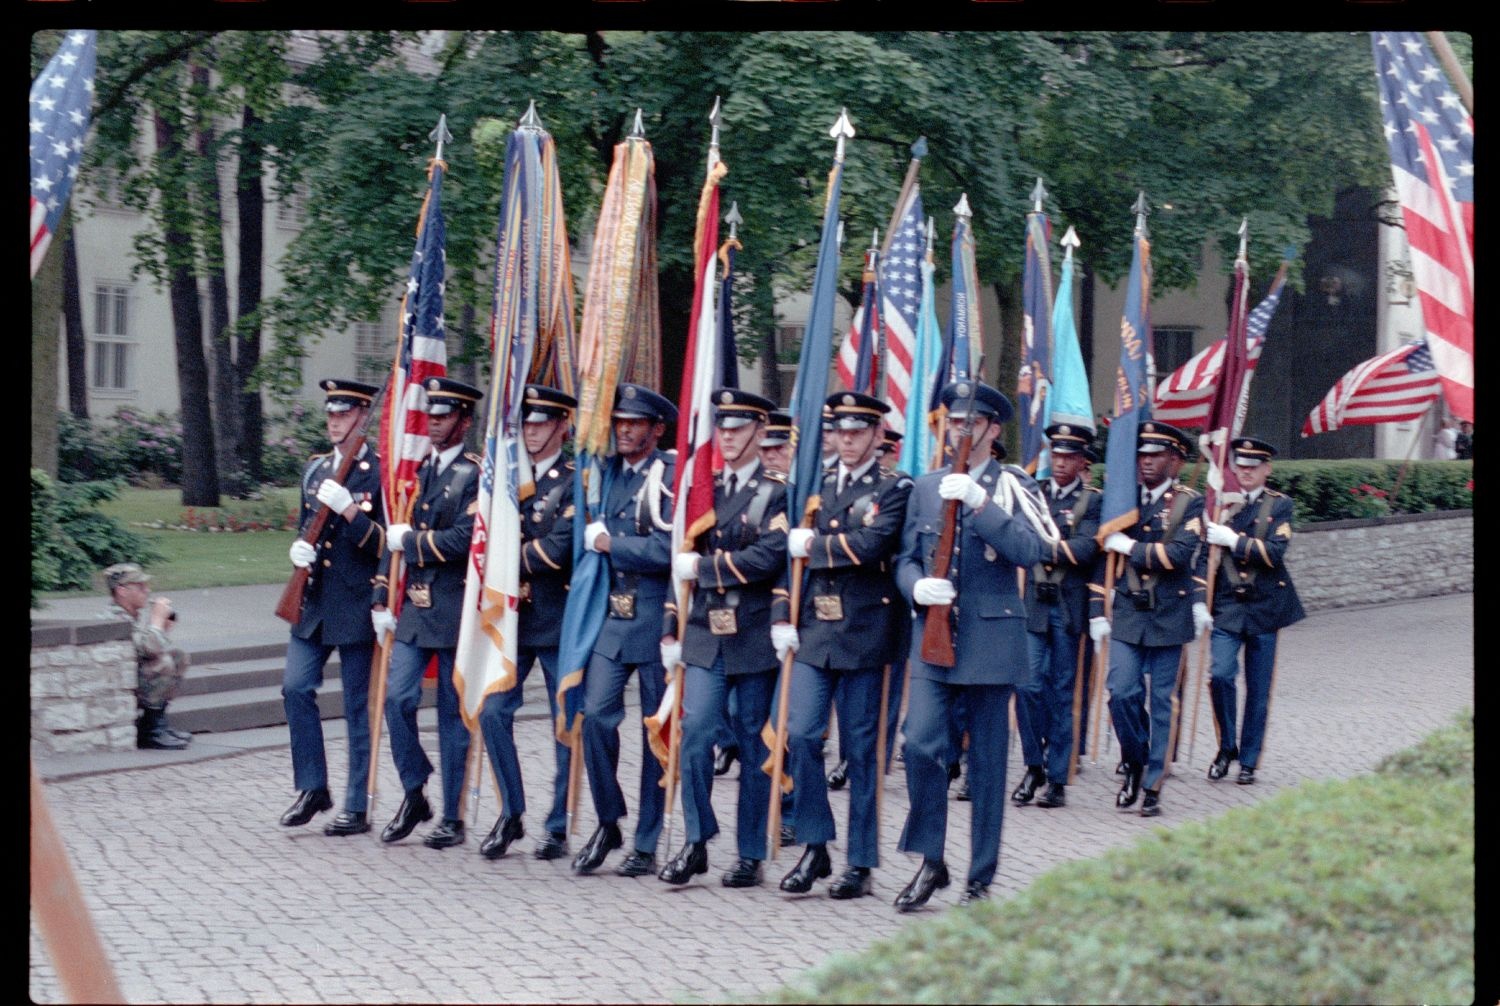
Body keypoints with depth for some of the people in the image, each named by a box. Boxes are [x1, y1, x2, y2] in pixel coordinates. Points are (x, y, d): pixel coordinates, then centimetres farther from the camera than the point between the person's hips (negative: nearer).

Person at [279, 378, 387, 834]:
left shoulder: (379, 471, -8)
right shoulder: (316, 468, 14)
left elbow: (388, 543, -12)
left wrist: (349, 510, -24)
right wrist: (300, 548, 2)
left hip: (356, 605, -6)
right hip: (314, 600, 6)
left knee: (359, 707, 1)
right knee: (296, 687, -1)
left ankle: (357, 807, 8)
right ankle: (313, 788, 13)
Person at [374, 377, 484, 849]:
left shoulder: (474, 475, -7)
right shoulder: (417, 471, 14)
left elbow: (463, 540, -19)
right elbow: (395, 538, 16)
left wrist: (410, 539, -10)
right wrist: (382, 599, 10)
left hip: (454, 610, -5)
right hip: (413, 607, 6)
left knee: (452, 713, 2)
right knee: (397, 698, -3)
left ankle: (453, 817, 11)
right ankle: (414, 795, 15)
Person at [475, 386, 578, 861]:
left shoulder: (576, 482, -7)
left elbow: (558, 550, -18)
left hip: (559, 620, -5)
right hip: (511, 614, 5)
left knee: (566, 724, 3)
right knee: (493, 712, -3)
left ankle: (559, 826, 13)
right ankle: (511, 814, 11)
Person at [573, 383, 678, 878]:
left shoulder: (673, 475, -6)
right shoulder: (606, 471, 12)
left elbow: (667, 550, -17)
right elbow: (592, 532, 22)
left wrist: (612, 544, -10)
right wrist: (593, 533, 2)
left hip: (656, 619, -5)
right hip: (610, 616, 5)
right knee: (596, 715, -9)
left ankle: (647, 845, 12)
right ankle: (608, 823, 10)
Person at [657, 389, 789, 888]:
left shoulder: (776, 493, -1)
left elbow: (769, 558, -15)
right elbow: (682, 560, 15)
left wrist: (704, 566, -12)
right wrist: (670, 631, 10)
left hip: (754, 638, -3)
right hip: (705, 635, 3)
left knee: (754, 744, 4)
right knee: (696, 731, -9)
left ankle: (750, 855, 12)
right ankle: (696, 842, 1)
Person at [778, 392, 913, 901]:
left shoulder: (895, 488, -2)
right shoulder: (817, 485, 13)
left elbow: (871, 544, -19)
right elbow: (793, 552, 14)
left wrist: (813, 544, -11)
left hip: (864, 633, -4)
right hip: (815, 629, 4)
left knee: (860, 748, 3)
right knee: (800, 734, -5)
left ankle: (861, 863, 11)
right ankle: (815, 848, 9)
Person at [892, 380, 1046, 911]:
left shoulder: (1014, 487, 1)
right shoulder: (926, 487, 12)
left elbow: (1029, 551, -14)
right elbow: (906, 559, 13)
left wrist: (979, 503, -22)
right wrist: (917, 587, -10)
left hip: (991, 640, -2)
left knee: (987, 761, 4)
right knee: (921, 745, -11)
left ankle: (981, 878, 13)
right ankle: (931, 862, 3)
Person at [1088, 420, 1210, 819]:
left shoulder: (1189, 503, -1)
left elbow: (1180, 555, -17)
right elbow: (1103, 556, 9)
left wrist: (1130, 547, -13)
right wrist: (1097, 612, 3)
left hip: (1169, 617, -2)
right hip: (1127, 615, 2)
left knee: (1161, 703, 3)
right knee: (1122, 693, -8)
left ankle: (1153, 786, 11)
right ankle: (1135, 763, 16)